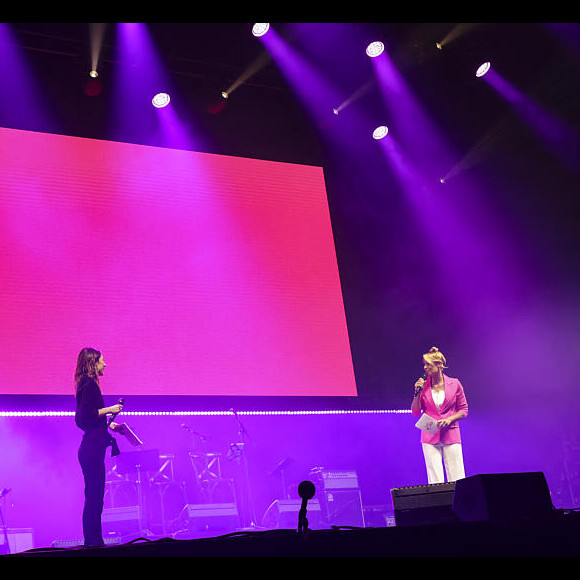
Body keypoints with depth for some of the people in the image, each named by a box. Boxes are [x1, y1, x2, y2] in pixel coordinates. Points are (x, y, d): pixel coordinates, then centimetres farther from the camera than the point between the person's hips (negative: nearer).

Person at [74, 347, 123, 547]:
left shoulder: (87, 385, 18)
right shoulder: (90, 385, -12)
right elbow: (85, 415, -23)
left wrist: (108, 424, 23)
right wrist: (109, 409, -15)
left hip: (91, 448, 10)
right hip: (92, 448, -10)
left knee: (95, 496, 11)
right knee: (94, 496, -8)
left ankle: (93, 540, 15)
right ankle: (92, 540, -5)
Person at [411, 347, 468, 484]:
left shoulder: (454, 384, 2)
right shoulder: (423, 385, 5)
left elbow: (463, 410, 6)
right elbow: (415, 412, 6)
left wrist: (449, 420, -10)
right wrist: (417, 393, -7)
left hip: (451, 435, -1)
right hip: (430, 436, 1)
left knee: (456, 479, -2)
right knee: (435, 480, -3)